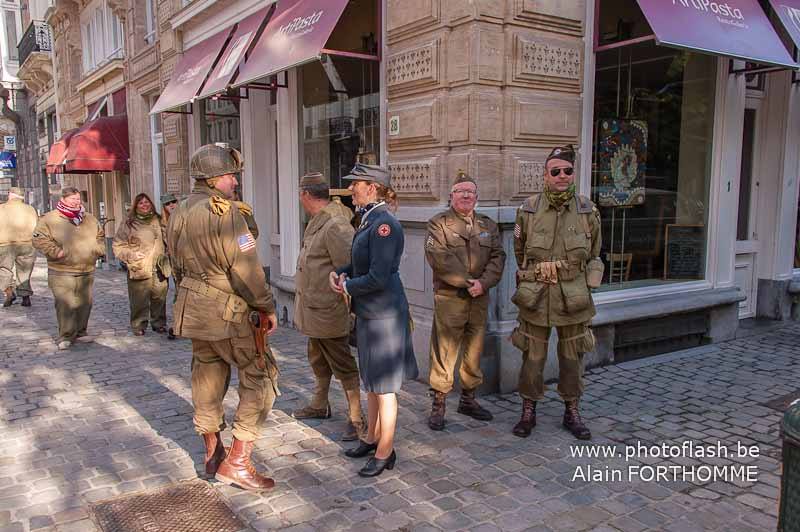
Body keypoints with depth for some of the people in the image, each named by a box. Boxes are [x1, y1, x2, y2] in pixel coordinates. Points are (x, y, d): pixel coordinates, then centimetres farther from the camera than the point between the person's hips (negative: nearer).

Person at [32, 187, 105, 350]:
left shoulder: (90, 219, 14)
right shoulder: (50, 219, -2)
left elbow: (100, 236, 26)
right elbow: (39, 239, -6)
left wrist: (99, 249, 9)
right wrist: (55, 251, -15)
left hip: (87, 270, 5)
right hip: (61, 272, -5)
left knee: (84, 303, 9)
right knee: (66, 304, -9)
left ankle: (80, 332, 23)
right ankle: (66, 336, 0)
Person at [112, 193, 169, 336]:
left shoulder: (158, 221, 12)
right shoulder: (129, 224, 1)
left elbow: (166, 240, 24)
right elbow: (117, 246, 2)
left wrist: (165, 255, 11)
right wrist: (130, 254, -13)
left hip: (159, 268, 3)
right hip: (139, 269, -3)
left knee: (160, 298, 7)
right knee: (139, 300, -1)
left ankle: (159, 323, 21)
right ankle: (138, 326, 13)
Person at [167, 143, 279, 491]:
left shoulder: (179, 214, 11)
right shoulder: (223, 211, -17)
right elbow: (245, 268, -20)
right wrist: (267, 307, -11)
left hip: (195, 310, 9)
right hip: (230, 313, -9)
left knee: (207, 377, 17)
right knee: (260, 378, 0)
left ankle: (213, 454, 31)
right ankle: (237, 462, 1)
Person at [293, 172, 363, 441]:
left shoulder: (335, 226, -23)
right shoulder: (315, 222, 9)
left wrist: (348, 306, -21)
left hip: (328, 310, -10)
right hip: (313, 308, 10)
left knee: (341, 363, -1)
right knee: (318, 359, 23)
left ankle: (356, 419, 10)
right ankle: (320, 405, 41)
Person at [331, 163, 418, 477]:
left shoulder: (384, 224, -21)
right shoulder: (369, 220, 10)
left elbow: (378, 278, -26)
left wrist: (347, 286, -10)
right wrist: (338, 273, 2)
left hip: (384, 315, -10)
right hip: (368, 313, 10)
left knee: (383, 385, 3)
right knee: (371, 380, 21)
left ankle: (385, 453, 17)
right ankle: (372, 438, 38)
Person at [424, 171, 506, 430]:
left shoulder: (488, 225, 14)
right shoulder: (439, 223, 0)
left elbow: (497, 257, 5)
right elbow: (438, 257, -13)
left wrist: (483, 283, -12)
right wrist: (466, 281, -15)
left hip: (479, 299, 5)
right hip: (449, 299, -4)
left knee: (474, 351, 13)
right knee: (444, 352, -2)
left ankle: (468, 399, 28)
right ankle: (438, 404, 9)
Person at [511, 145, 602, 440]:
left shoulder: (588, 211, 0)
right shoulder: (528, 210, -2)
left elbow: (593, 253, 14)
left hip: (573, 297, 1)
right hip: (535, 297, -1)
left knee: (572, 358, 11)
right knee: (532, 358, 7)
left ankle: (572, 412, 27)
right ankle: (528, 412, 22)